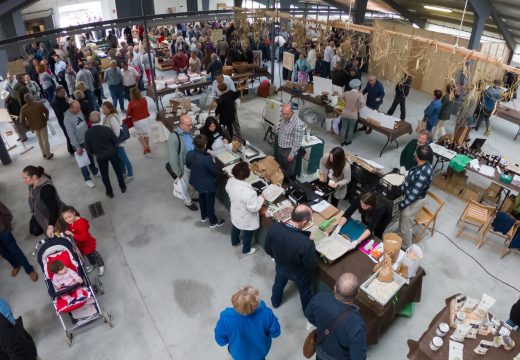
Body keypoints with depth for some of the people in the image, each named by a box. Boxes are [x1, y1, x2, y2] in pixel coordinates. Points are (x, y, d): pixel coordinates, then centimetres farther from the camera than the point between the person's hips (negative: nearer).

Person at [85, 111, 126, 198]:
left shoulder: (88, 133, -16)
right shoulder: (107, 129, -20)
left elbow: (88, 150, -9)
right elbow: (116, 141, -11)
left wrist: (95, 152, 11)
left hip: (100, 156, 0)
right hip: (112, 153, 0)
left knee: (104, 175, 17)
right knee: (118, 170, 19)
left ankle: (109, 192, 29)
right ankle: (123, 187, 33)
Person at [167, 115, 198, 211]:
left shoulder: (188, 132, -5)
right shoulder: (174, 137, -28)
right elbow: (172, 157, -23)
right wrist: (178, 173, -16)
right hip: (184, 166, -6)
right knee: (186, 185, 16)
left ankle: (194, 196, 51)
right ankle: (188, 202, 39)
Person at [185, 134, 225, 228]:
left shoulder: (189, 154, -17)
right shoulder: (207, 158, -37)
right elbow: (215, 172, -23)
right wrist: (212, 163, -6)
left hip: (196, 181, 6)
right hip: (208, 184, -6)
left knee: (202, 198, 30)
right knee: (210, 202, 16)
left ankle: (204, 216, 53)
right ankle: (213, 222, 37)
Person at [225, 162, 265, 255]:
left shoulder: (230, 181, -21)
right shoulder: (248, 192, -44)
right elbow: (254, 208, -33)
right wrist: (261, 198, -20)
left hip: (235, 213, 6)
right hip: (246, 219, -6)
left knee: (235, 228, 35)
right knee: (247, 234, 24)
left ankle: (235, 242, 63)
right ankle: (246, 250, 50)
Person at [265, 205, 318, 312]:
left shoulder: (274, 227, -30)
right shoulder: (306, 243, -44)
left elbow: (268, 249, -11)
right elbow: (312, 266, -25)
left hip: (281, 267, 4)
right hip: (300, 274, -3)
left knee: (279, 284, 36)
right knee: (305, 291, 30)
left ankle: (275, 302, 65)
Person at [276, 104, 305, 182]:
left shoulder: (298, 124, -28)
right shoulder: (285, 118, -3)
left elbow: (297, 142, -24)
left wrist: (292, 154, -21)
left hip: (289, 151, -8)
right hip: (281, 148, 8)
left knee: (290, 171, 10)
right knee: (281, 168, 23)